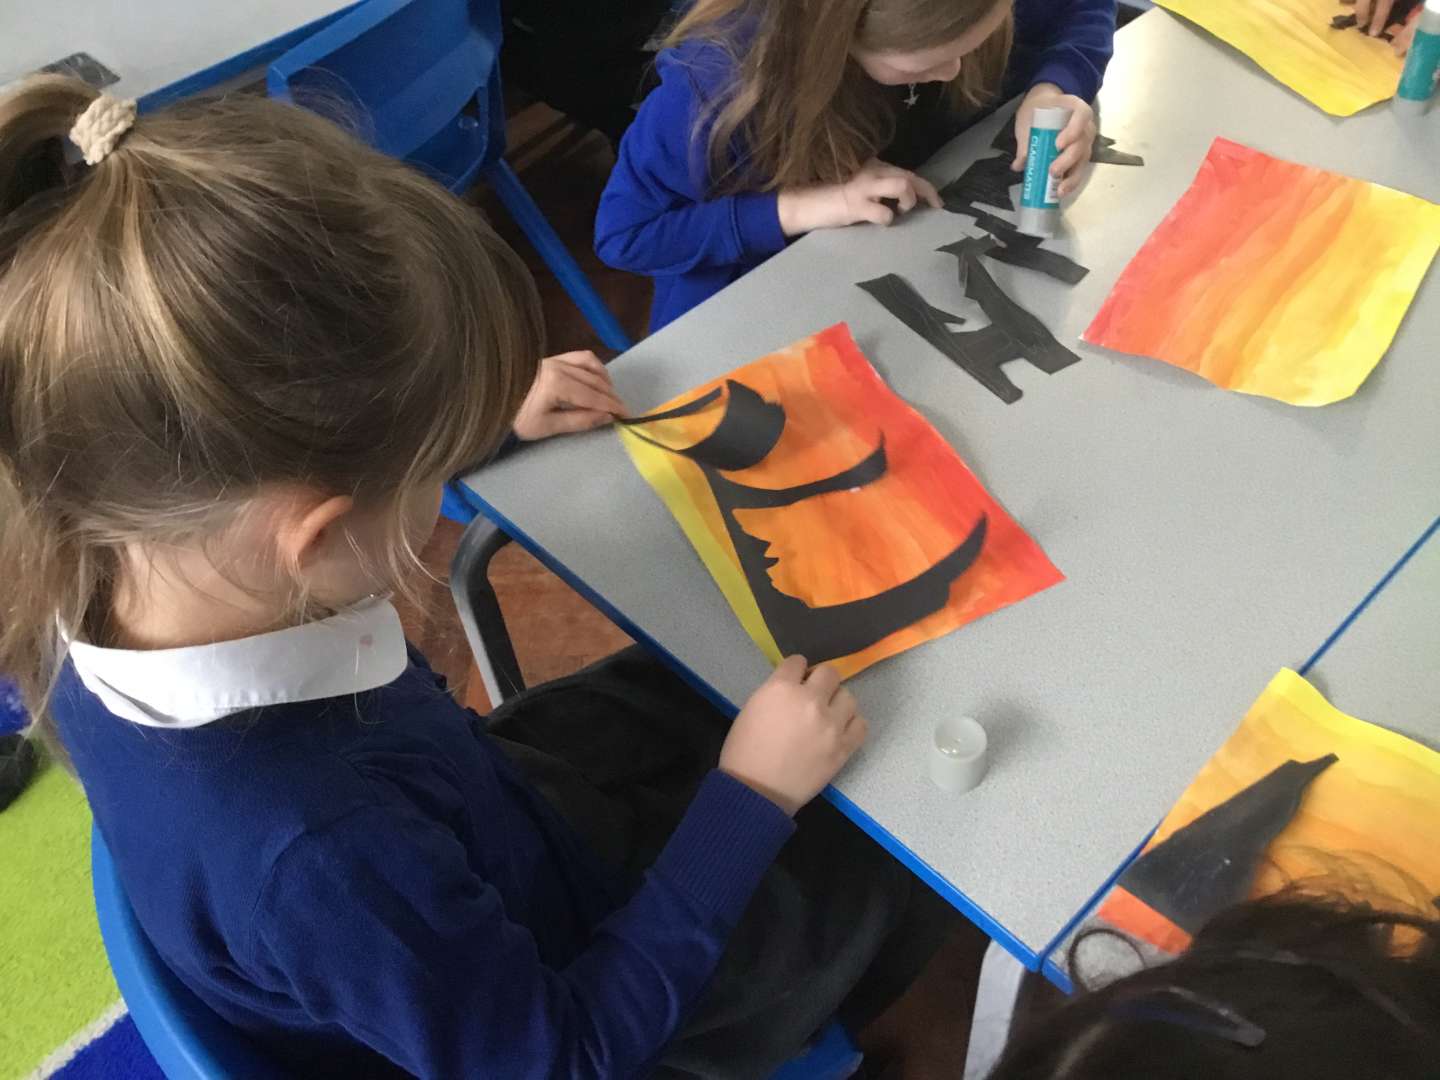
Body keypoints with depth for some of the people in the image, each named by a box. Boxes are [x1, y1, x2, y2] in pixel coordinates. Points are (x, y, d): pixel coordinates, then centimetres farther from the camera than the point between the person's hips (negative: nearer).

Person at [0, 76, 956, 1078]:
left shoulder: (105, 563, -23)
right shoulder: (314, 859, -47)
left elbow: (308, 464, 3)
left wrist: (494, 418, 4)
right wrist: (753, 798, -25)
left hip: (462, 847, 6)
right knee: (887, 866, 12)